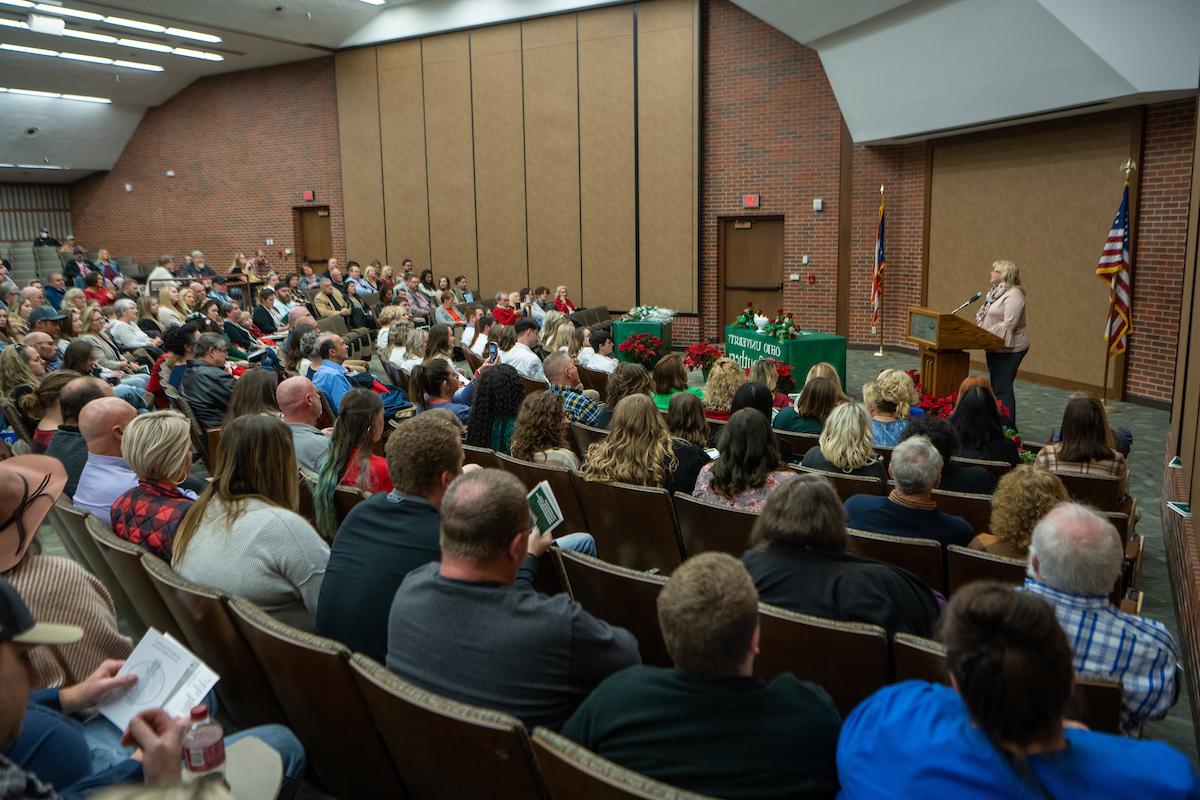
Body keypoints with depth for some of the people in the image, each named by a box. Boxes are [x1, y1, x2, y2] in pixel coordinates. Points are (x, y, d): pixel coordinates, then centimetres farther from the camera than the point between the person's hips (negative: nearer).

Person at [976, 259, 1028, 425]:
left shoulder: (1014, 295, -17)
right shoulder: (995, 292, 11)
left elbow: (1008, 325, -24)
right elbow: (984, 315, 17)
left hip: (1009, 349, -9)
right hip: (994, 347, 9)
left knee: (1003, 388, -7)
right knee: (995, 386, 16)